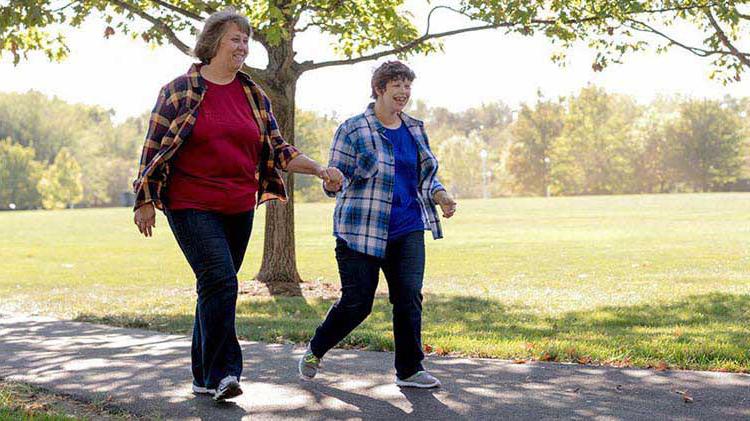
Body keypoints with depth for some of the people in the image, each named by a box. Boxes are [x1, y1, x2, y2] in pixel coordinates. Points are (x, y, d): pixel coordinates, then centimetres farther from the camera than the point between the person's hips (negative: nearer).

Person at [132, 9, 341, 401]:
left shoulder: (253, 95, 11)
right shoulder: (179, 90, -2)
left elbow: (277, 148, 11)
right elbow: (154, 148, -1)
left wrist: (320, 170, -2)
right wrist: (145, 201, -3)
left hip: (238, 209, 5)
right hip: (191, 206, -5)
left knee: (216, 289, 10)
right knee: (220, 281, -18)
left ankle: (205, 376, 20)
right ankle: (222, 373, -12)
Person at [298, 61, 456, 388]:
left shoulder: (415, 129, 13)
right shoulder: (353, 130, -4)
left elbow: (425, 175, 21)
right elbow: (335, 178, -4)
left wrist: (439, 196, 1)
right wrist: (333, 184, -28)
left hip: (408, 230, 5)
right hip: (362, 229, -5)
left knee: (409, 298, -4)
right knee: (357, 303, -2)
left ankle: (410, 370, 8)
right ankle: (314, 352, 22)